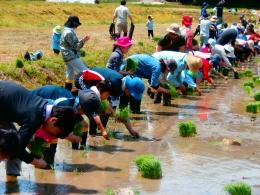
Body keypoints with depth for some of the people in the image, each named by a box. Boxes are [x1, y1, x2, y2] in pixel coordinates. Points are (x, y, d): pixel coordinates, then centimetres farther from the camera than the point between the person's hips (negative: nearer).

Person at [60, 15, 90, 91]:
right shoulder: (69, 33, -20)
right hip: (72, 56, -11)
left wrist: (82, 41, 9)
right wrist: (83, 41, -20)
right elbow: (75, 46, -20)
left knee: (70, 75, 14)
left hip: (69, 56, 11)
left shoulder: (67, 31, 14)